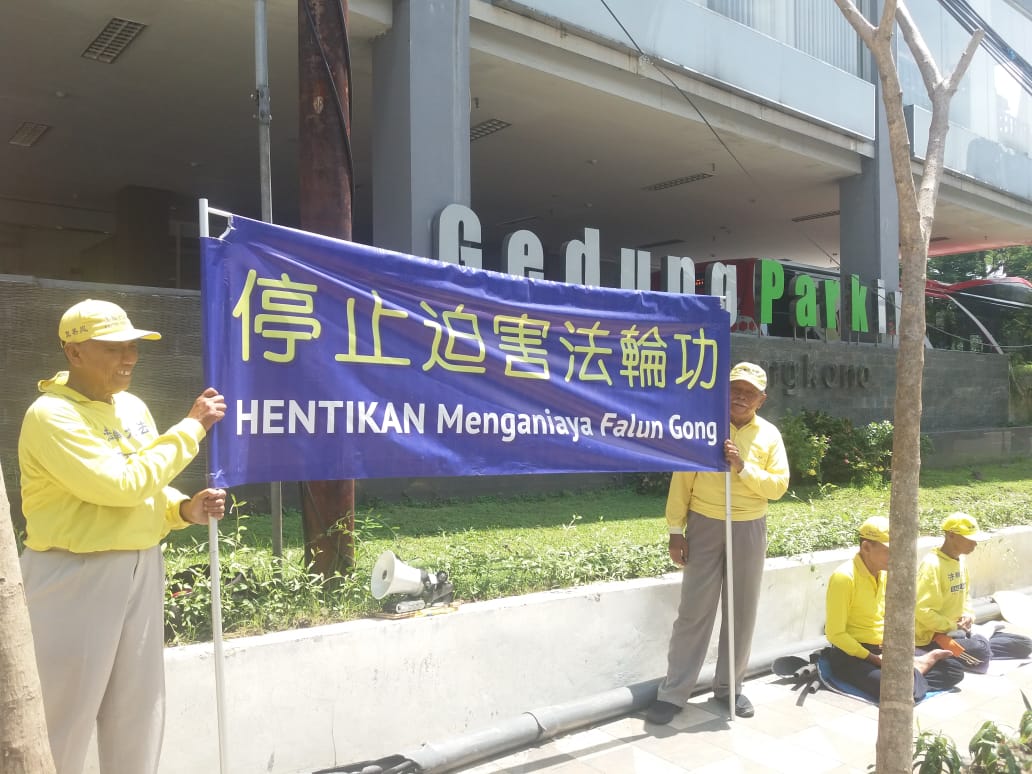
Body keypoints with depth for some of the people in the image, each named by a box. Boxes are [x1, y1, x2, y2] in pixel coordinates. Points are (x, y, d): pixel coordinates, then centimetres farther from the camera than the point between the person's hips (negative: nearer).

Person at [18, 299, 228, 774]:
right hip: (76, 577, -7)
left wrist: (185, 509, -6)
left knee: (138, 710, 18)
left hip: (141, 570, 7)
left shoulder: (132, 407, 7)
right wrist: (191, 427, -18)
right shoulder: (51, 415, -17)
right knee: (66, 715, 5)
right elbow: (122, 484, -25)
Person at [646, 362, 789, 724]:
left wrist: (743, 468, -19)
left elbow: (778, 485, -3)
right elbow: (682, 480, -4)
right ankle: (673, 693, 7)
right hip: (705, 527, -2)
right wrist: (676, 529, -8)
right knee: (694, 611, -1)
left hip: (749, 530, 3)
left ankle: (730, 686, 26)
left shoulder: (769, 434, 2)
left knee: (742, 611, 10)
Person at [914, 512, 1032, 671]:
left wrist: (968, 616, 0)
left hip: (959, 630, 9)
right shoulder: (932, 564, -20)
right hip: (933, 635, -9)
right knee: (980, 656, -35)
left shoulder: (961, 561, 8)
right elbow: (922, 611, -24)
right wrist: (953, 627, -17)